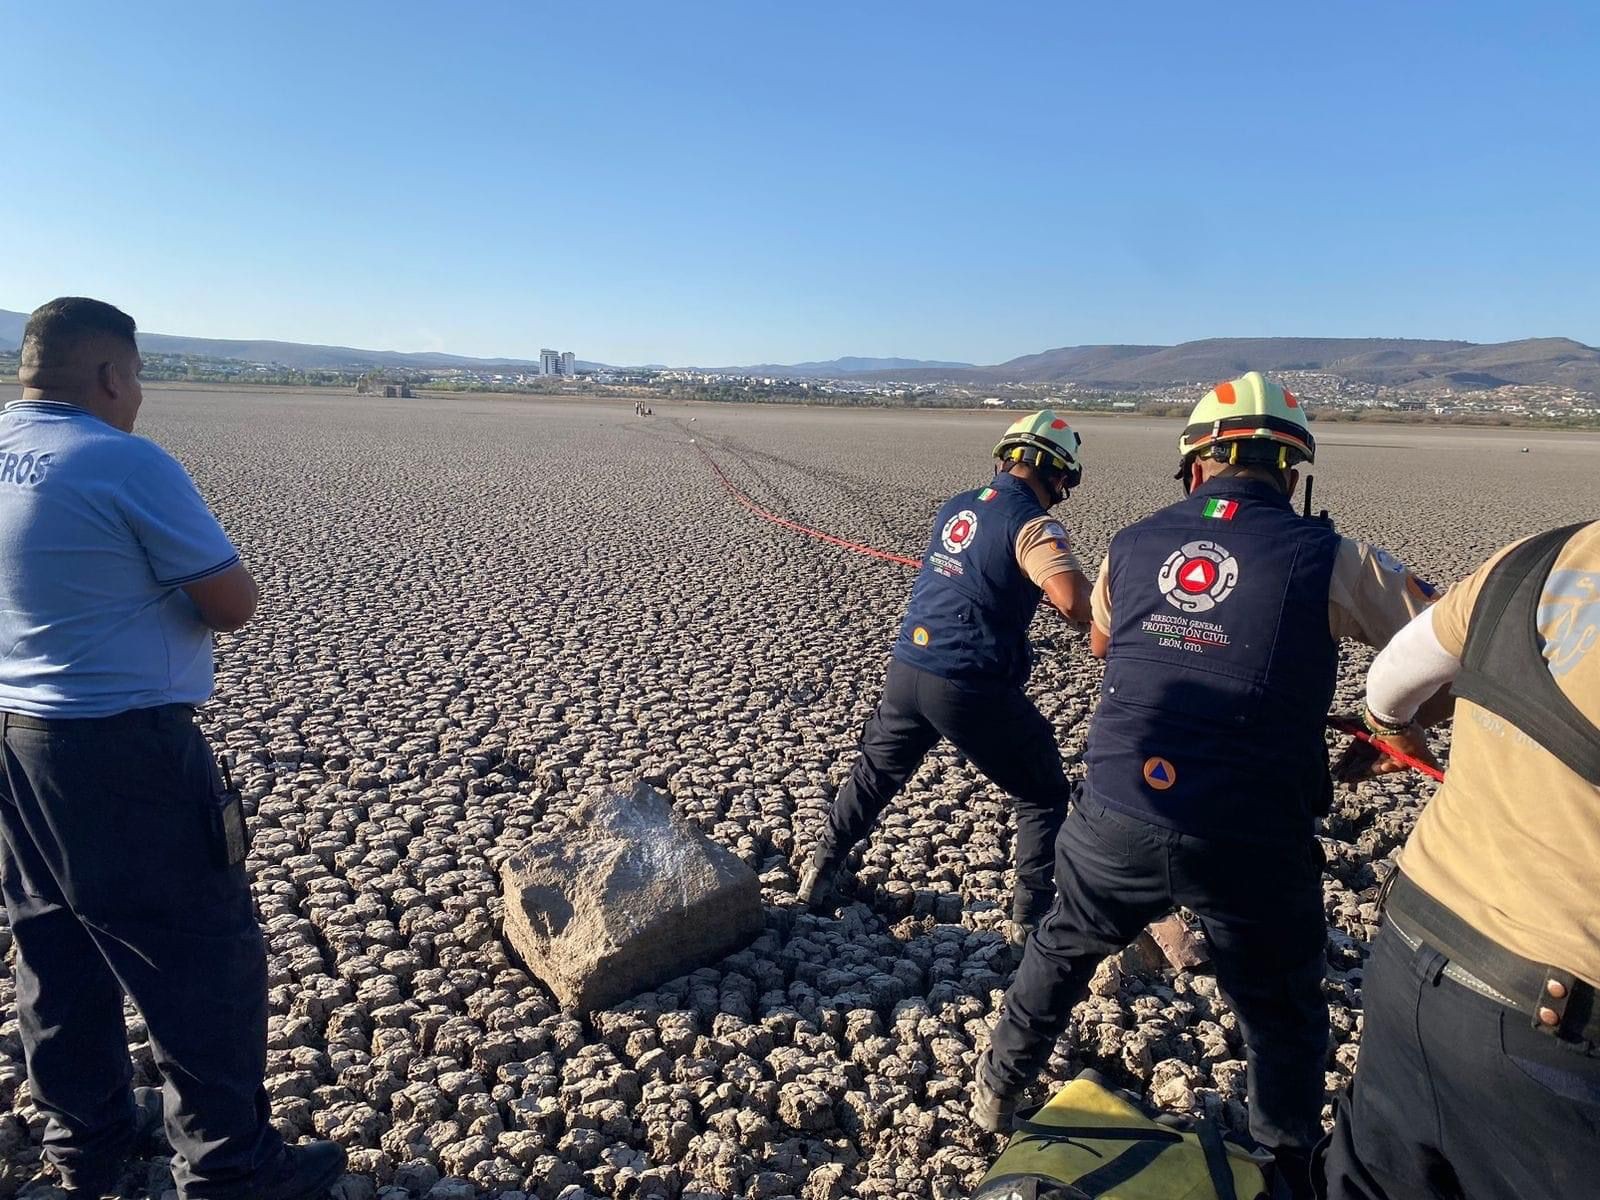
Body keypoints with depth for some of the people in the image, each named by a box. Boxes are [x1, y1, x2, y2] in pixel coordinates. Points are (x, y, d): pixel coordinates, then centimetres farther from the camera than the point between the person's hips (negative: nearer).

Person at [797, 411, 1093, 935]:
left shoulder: (955, 508, 9)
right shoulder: (1032, 523, -12)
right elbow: (1075, 602, -26)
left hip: (906, 669, 7)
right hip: (973, 689, -6)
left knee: (875, 774, 27)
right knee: (1043, 795, 15)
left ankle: (822, 869, 36)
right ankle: (1034, 908, 17)